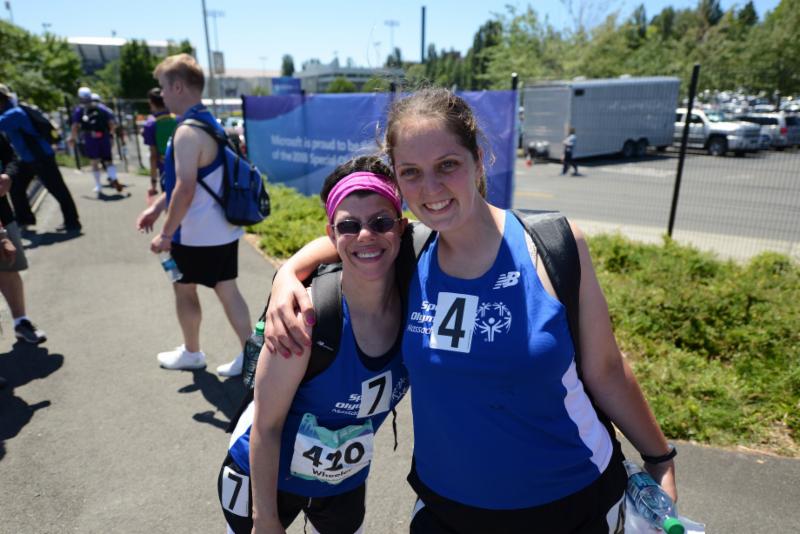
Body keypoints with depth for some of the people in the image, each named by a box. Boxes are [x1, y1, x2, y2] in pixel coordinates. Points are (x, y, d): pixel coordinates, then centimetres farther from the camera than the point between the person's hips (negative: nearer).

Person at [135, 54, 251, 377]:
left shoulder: (188, 132, -20)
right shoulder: (209, 123, 11)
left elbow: (185, 190, -25)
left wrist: (166, 234, -16)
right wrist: (156, 208, 22)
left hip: (197, 234, -8)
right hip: (223, 229, 8)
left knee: (185, 290, 12)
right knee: (227, 290, 11)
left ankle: (191, 353, 31)